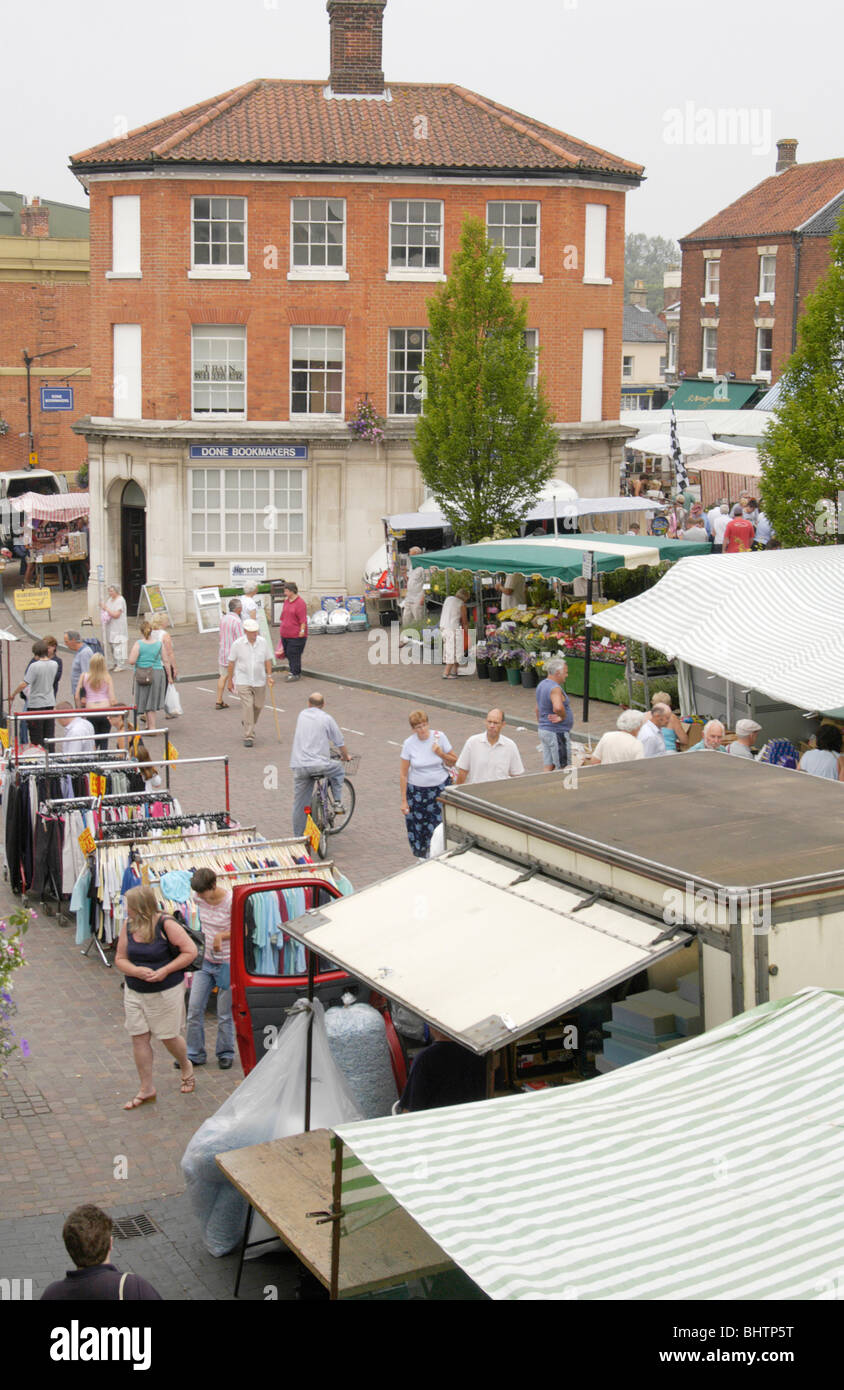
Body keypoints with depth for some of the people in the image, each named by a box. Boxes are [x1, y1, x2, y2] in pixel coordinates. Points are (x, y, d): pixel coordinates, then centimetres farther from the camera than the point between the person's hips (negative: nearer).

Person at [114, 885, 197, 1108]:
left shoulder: (166, 925, -16)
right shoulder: (128, 926, 0)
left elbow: (190, 951, -12)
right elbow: (120, 959, 4)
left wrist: (165, 971, -20)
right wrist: (137, 971, -16)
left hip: (166, 991, -5)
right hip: (135, 992, 5)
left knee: (169, 1037, 6)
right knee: (139, 1038, 4)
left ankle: (186, 1067, 39)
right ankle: (146, 1089, 16)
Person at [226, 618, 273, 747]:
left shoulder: (262, 642, -1)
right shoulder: (237, 644, -8)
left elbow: (268, 660, 9)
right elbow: (231, 663, -1)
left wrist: (269, 676, 0)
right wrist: (230, 681, 2)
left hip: (259, 681, 4)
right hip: (243, 682, -3)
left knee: (258, 706, 13)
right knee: (247, 707, -11)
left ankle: (248, 725, 43)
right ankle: (248, 737, -8)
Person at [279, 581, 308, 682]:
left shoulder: (300, 602, -12)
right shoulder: (286, 601, 13)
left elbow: (303, 619, -15)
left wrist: (302, 630, -19)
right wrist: (282, 627, 22)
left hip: (296, 635, -8)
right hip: (285, 634, 8)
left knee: (294, 654, -6)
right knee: (288, 653, 12)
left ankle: (296, 674, 2)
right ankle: (292, 671, 24)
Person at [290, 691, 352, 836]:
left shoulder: (302, 715, 15)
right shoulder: (327, 718, 1)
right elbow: (340, 743, 6)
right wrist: (345, 757, 27)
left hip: (299, 766, 4)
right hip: (320, 765, -4)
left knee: (300, 803, 11)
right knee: (338, 769, 28)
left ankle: (298, 837, 15)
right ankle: (337, 801, 22)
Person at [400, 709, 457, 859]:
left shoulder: (439, 737, -6)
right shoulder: (409, 744, -8)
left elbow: (454, 762, 3)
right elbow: (403, 774, -3)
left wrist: (441, 754, -17)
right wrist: (404, 800, -4)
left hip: (439, 788, 0)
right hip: (417, 790, 0)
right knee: (418, 826, 3)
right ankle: (422, 857, 24)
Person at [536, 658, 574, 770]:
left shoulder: (541, 685, 11)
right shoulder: (555, 688, -21)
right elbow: (558, 707, -40)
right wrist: (563, 717, -20)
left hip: (544, 730, 9)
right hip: (557, 733, -9)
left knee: (548, 767, 11)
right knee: (565, 767, -1)